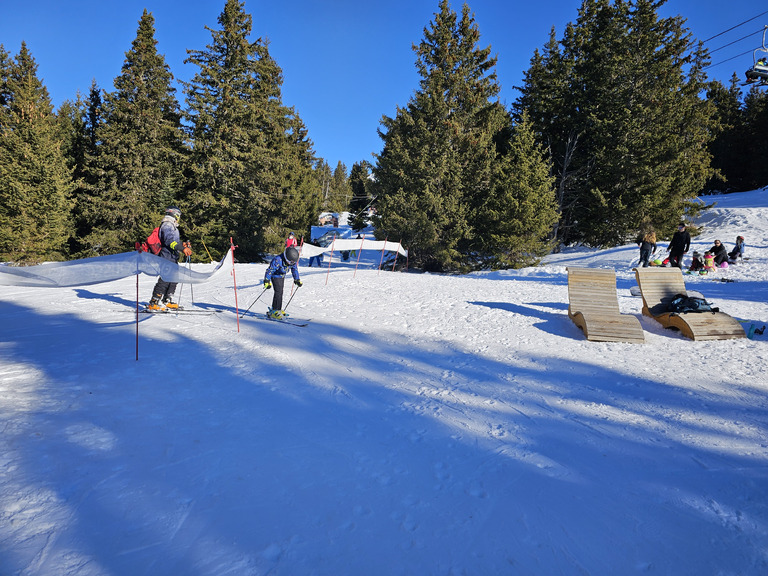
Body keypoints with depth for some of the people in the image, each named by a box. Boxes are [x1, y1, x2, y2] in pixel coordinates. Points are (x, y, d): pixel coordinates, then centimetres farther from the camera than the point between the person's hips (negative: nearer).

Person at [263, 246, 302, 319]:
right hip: (275, 276, -7)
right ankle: (274, 311, -16)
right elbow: (269, 270, -29)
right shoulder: (277, 260, -34)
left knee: (280, 293, 14)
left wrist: (297, 280, 7)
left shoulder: (293, 261, -15)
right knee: (278, 292, -18)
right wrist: (267, 281, -32)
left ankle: (276, 309, 27)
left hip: (282, 277, 7)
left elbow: (295, 270, 4)